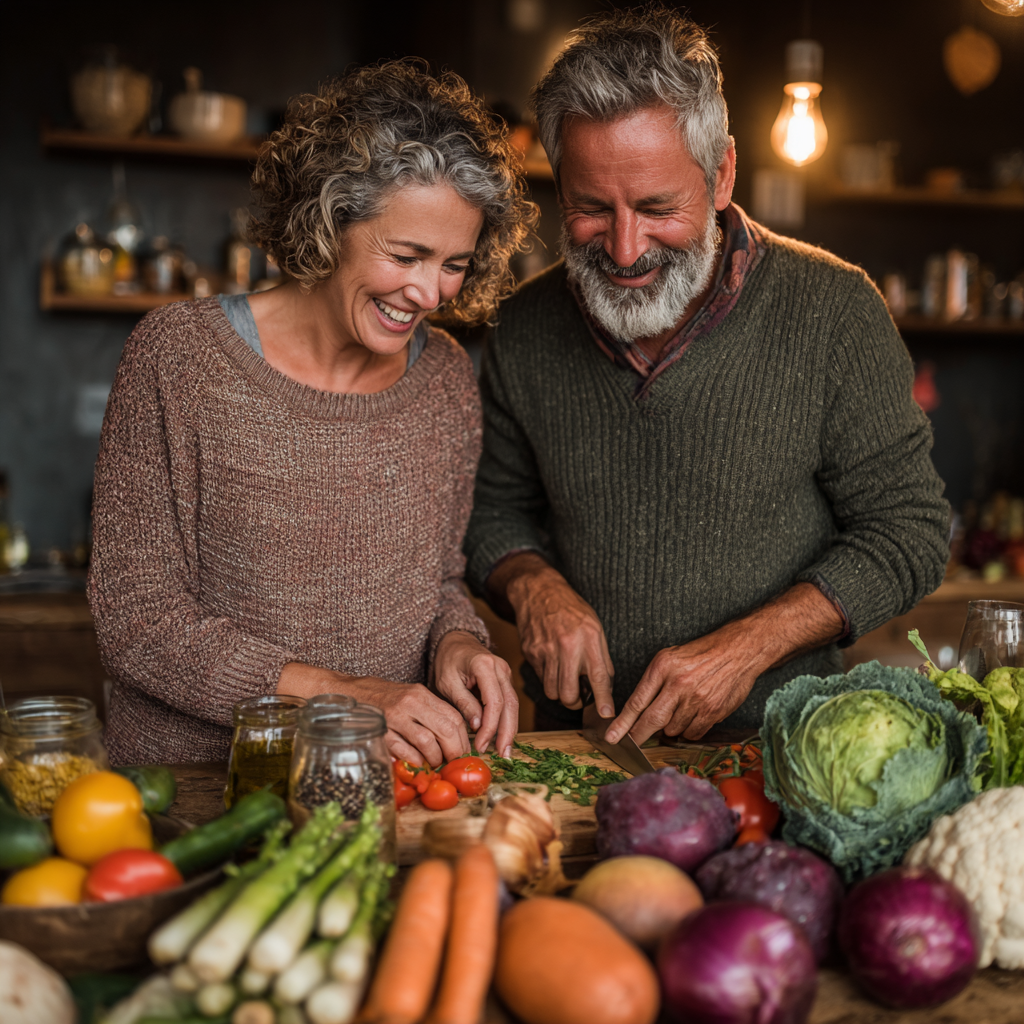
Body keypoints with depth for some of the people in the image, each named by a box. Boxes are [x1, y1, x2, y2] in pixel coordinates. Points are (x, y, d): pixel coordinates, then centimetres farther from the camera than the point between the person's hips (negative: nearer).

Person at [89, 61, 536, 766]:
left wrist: (456, 642, -8)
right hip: (197, 784, -2)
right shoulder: (179, 357, -10)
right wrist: (339, 693, -20)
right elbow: (135, 619, -11)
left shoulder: (448, 378, 4)